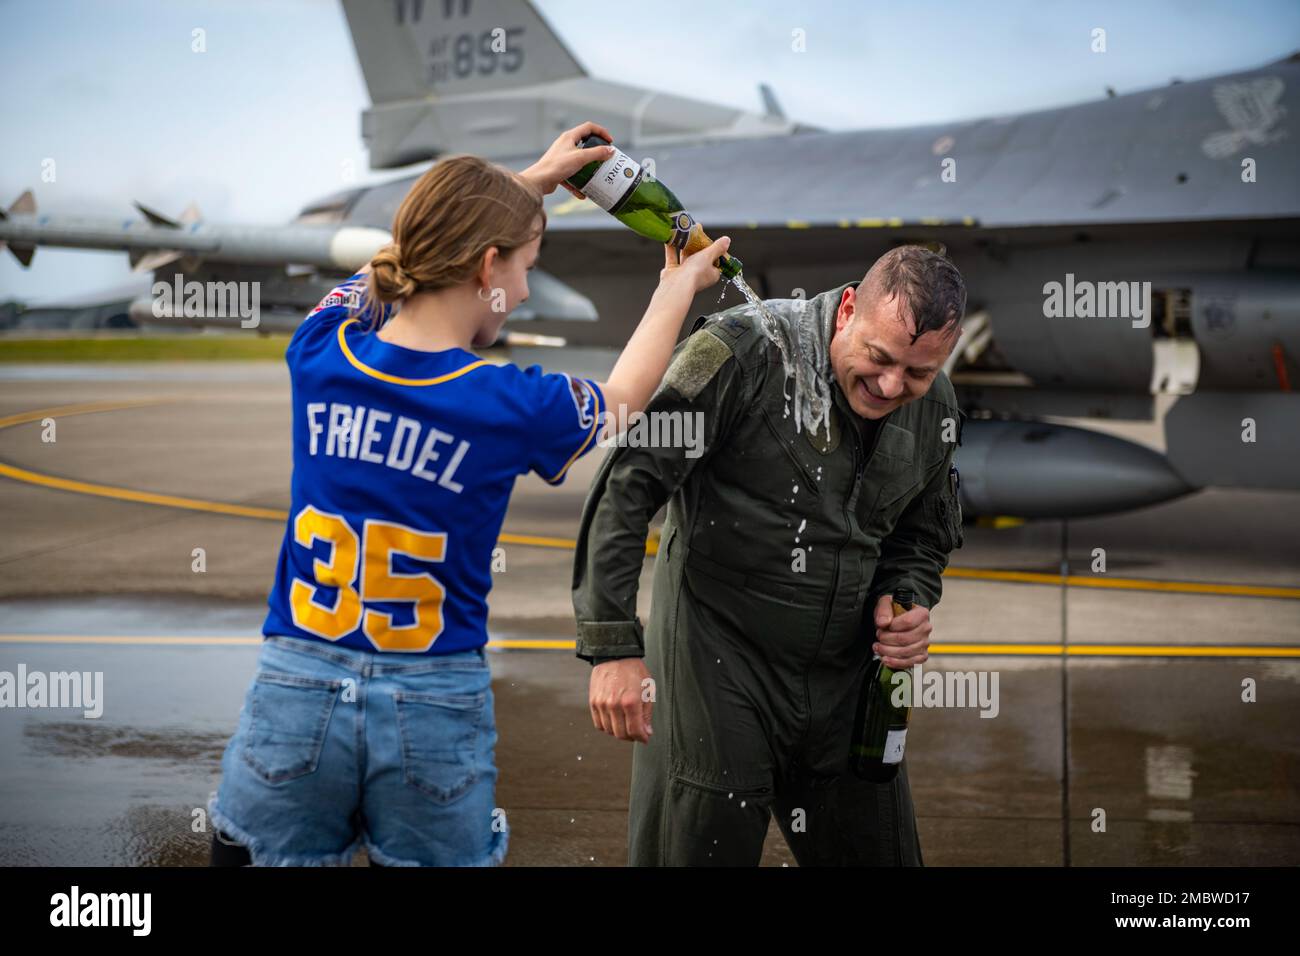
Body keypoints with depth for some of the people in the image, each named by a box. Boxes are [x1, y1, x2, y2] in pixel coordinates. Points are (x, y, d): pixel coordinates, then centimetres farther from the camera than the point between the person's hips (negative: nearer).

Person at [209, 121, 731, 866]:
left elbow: (424, 252, 17)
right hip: (433, 711, -2)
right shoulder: (513, 407, -11)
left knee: (279, 856, 14)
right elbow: (624, 399, 12)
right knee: (440, 859, 13)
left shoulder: (320, 352, -4)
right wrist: (680, 287, 28)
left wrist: (527, 182, 27)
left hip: (296, 686, 2)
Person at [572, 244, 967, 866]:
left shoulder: (935, 411, 2)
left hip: (843, 676, 6)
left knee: (878, 851, 14)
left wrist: (905, 601, -5)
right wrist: (613, 647, -23)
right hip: (715, 665, -5)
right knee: (699, 848, 1)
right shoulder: (745, 353, -17)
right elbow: (625, 485, -19)